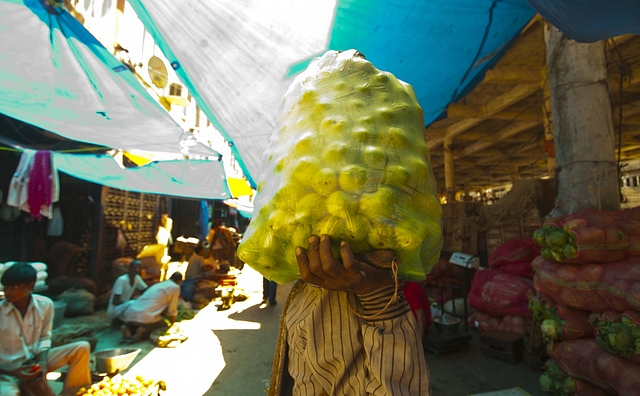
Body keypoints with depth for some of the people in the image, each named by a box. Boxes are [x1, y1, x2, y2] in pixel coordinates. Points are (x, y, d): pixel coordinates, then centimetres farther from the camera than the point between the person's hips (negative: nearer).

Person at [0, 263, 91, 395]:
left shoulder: (45, 305, -9)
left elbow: (44, 338, 3)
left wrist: (42, 362, -14)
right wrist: (14, 372, -26)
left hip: (34, 362, 4)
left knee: (82, 348, -14)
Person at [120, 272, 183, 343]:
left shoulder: (159, 284, 25)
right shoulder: (175, 287, 2)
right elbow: (171, 311, 7)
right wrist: (172, 322, 25)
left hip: (130, 313, 7)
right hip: (144, 315, -7)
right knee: (163, 325, 17)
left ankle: (127, 327, 6)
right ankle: (143, 329, -7)